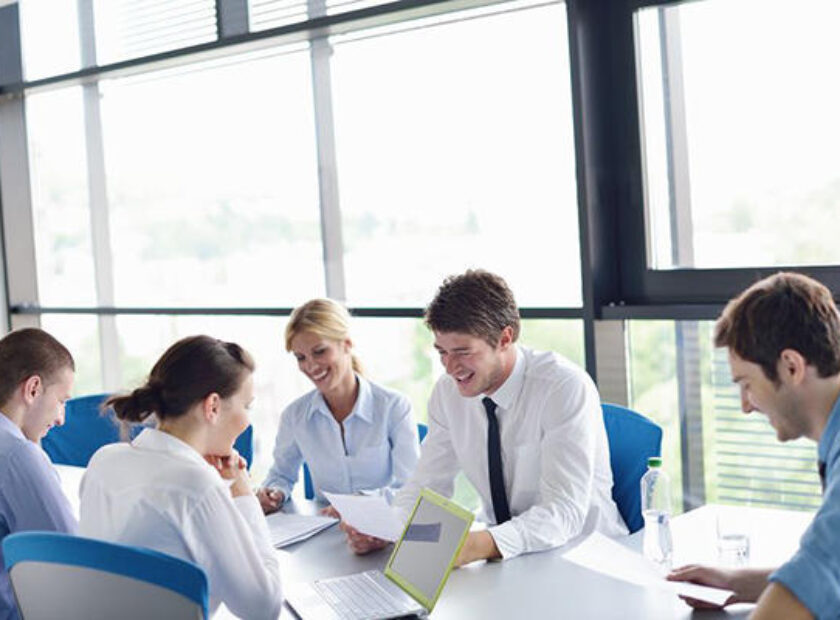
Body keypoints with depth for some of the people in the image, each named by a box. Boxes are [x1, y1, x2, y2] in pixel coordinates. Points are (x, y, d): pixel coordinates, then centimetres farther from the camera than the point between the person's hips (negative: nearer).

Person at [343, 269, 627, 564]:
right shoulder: (448, 391, -2)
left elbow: (564, 510, -27)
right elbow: (428, 485, 5)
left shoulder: (566, 387, -19)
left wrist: (480, 545, -43)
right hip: (503, 553, 4)